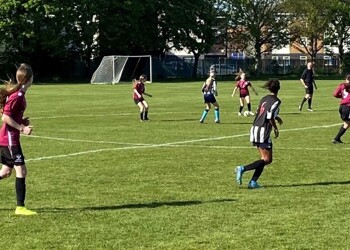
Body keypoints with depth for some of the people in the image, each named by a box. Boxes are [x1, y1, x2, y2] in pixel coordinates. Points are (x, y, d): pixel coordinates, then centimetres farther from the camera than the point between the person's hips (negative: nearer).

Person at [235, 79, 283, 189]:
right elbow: (269, 117, -19)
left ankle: (253, 182, 6)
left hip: (255, 129, 9)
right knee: (267, 159, -3)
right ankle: (242, 169, -15)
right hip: (263, 131, -9)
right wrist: (275, 128, -4)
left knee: (264, 159, 14)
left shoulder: (264, 99, 13)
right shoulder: (276, 101, -10)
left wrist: (276, 117, 31)